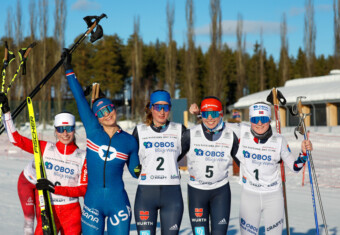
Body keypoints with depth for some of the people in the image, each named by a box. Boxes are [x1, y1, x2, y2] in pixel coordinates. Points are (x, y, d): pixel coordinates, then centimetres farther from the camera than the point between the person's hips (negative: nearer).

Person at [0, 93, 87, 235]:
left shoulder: (82, 157, 0)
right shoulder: (45, 148, 2)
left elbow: (83, 189, -4)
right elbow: (16, 139, 1)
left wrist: (55, 189, -16)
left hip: (71, 212, 0)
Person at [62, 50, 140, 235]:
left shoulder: (129, 141, 4)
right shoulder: (93, 130, 3)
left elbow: (136, 171, 14)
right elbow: (80, 98, 4)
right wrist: (68, 70, 5)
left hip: (118, 204, 0)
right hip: (93, 203, 0)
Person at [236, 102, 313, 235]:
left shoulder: (279, 140, -5)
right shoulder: (243, 133, -7)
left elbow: (295, 167, 1)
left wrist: (304, 153, -15)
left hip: (273, 196, 0)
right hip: (249, 195, 0)